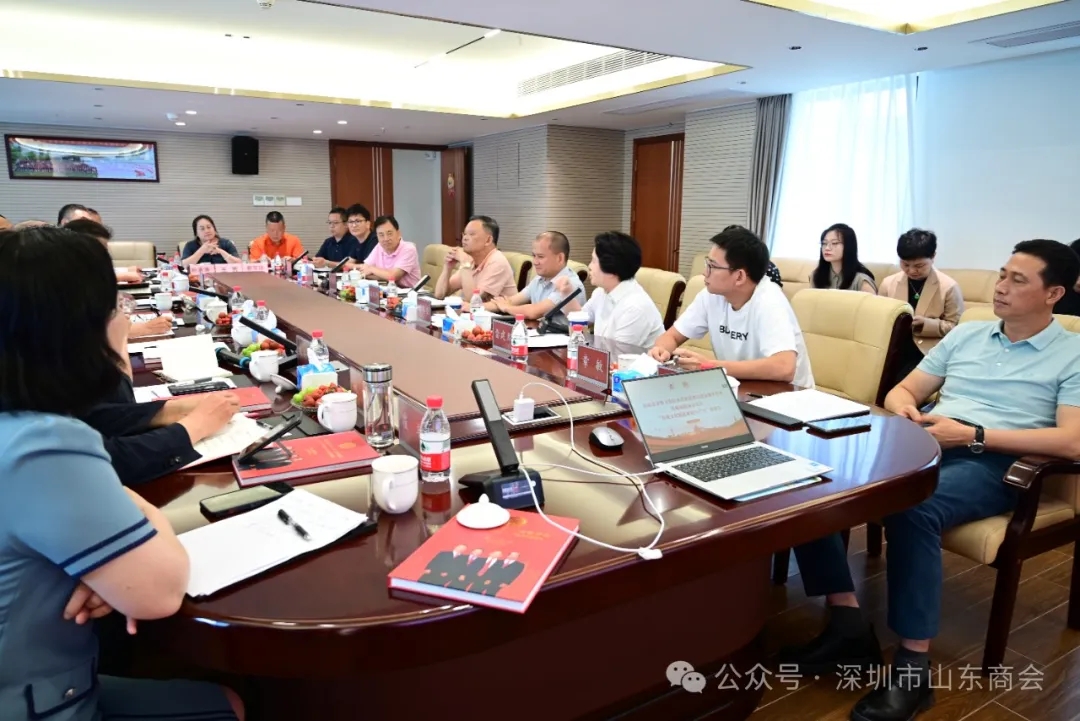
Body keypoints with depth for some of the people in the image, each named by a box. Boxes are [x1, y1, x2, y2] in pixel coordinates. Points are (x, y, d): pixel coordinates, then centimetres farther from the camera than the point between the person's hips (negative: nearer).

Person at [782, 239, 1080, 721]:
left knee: (912, 510, -39)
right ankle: (848, 623, -15)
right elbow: (901, 390, 22)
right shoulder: (965, 334, 22)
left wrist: (972, 435, -16)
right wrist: (906, 408, -4)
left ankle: (913, 665, -25)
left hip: (995, 463, -5)